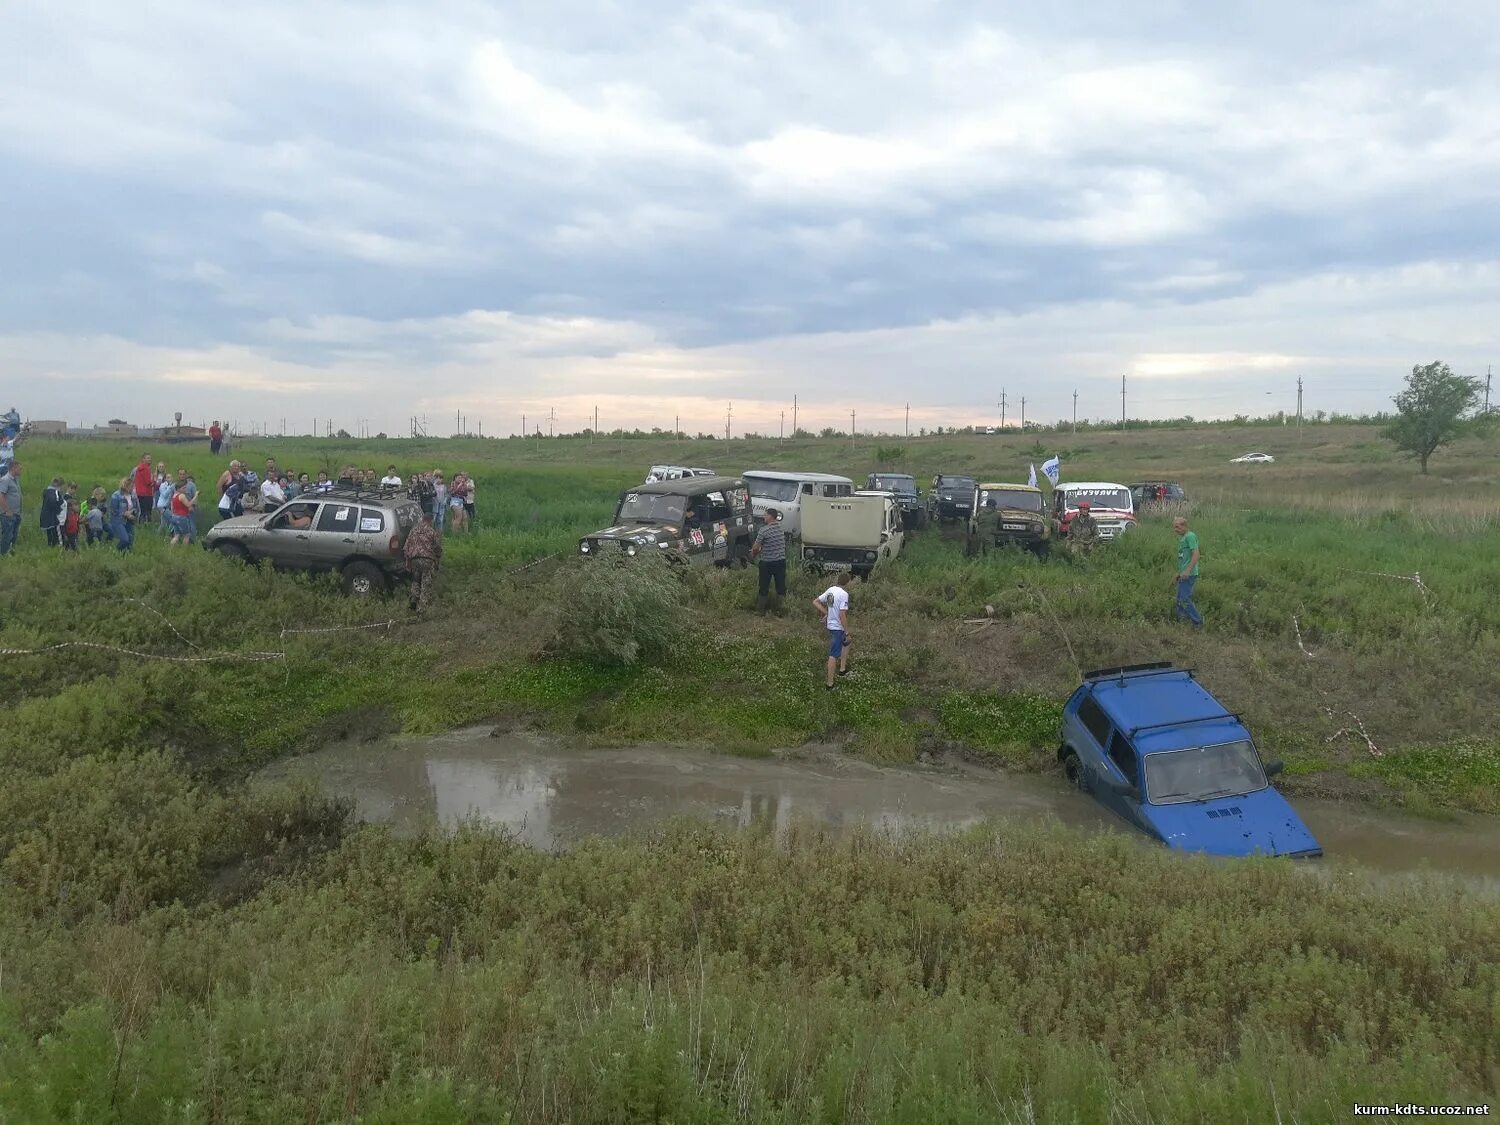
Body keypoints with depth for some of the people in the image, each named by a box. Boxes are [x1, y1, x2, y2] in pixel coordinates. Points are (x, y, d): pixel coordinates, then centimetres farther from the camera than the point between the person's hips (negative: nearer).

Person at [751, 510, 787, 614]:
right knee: (781, 586, 10)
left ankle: (760, 610, 16)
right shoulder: (781, 528, 2)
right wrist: (760, 549, 17)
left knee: (764, 587, 7)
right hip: (781, 561, 4)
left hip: (767, 562, -4)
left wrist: (753, 554, 10)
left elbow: (756, 548, -12)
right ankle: (780, 609, 15)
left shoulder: (763, 531, -17)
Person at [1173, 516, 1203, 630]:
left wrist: (1188, 570, -27)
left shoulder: (1190, 536, -12)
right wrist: (1178, 573, 25)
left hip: (1189, 575, -10)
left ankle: (1198, 622, -1)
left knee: (1185, 599, -10)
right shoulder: (1181, 538, 16)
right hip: (1183, 575, 10)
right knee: (1179, 600, 12)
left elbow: (1196, 554, -21)